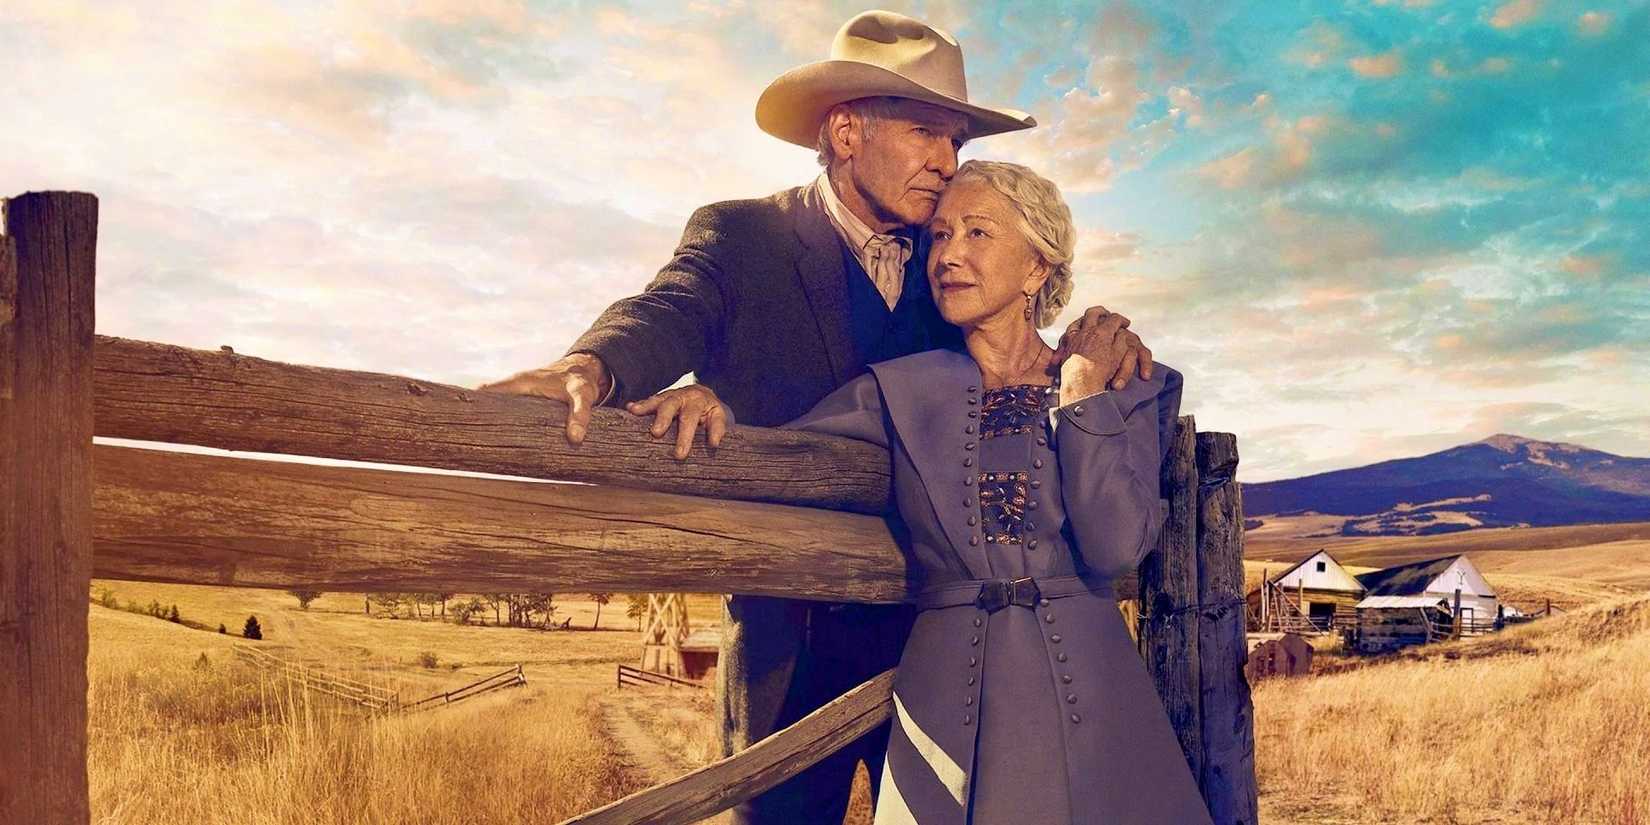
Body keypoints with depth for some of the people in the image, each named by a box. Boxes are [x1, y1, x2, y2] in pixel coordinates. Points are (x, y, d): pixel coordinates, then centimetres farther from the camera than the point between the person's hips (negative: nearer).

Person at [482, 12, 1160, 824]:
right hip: (794, 638, -3)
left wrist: (1087, 344, -15)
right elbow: (669, 312, -21)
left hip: (939, 629, 4)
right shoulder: (741, 236, -2)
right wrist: (593, 366, -44)